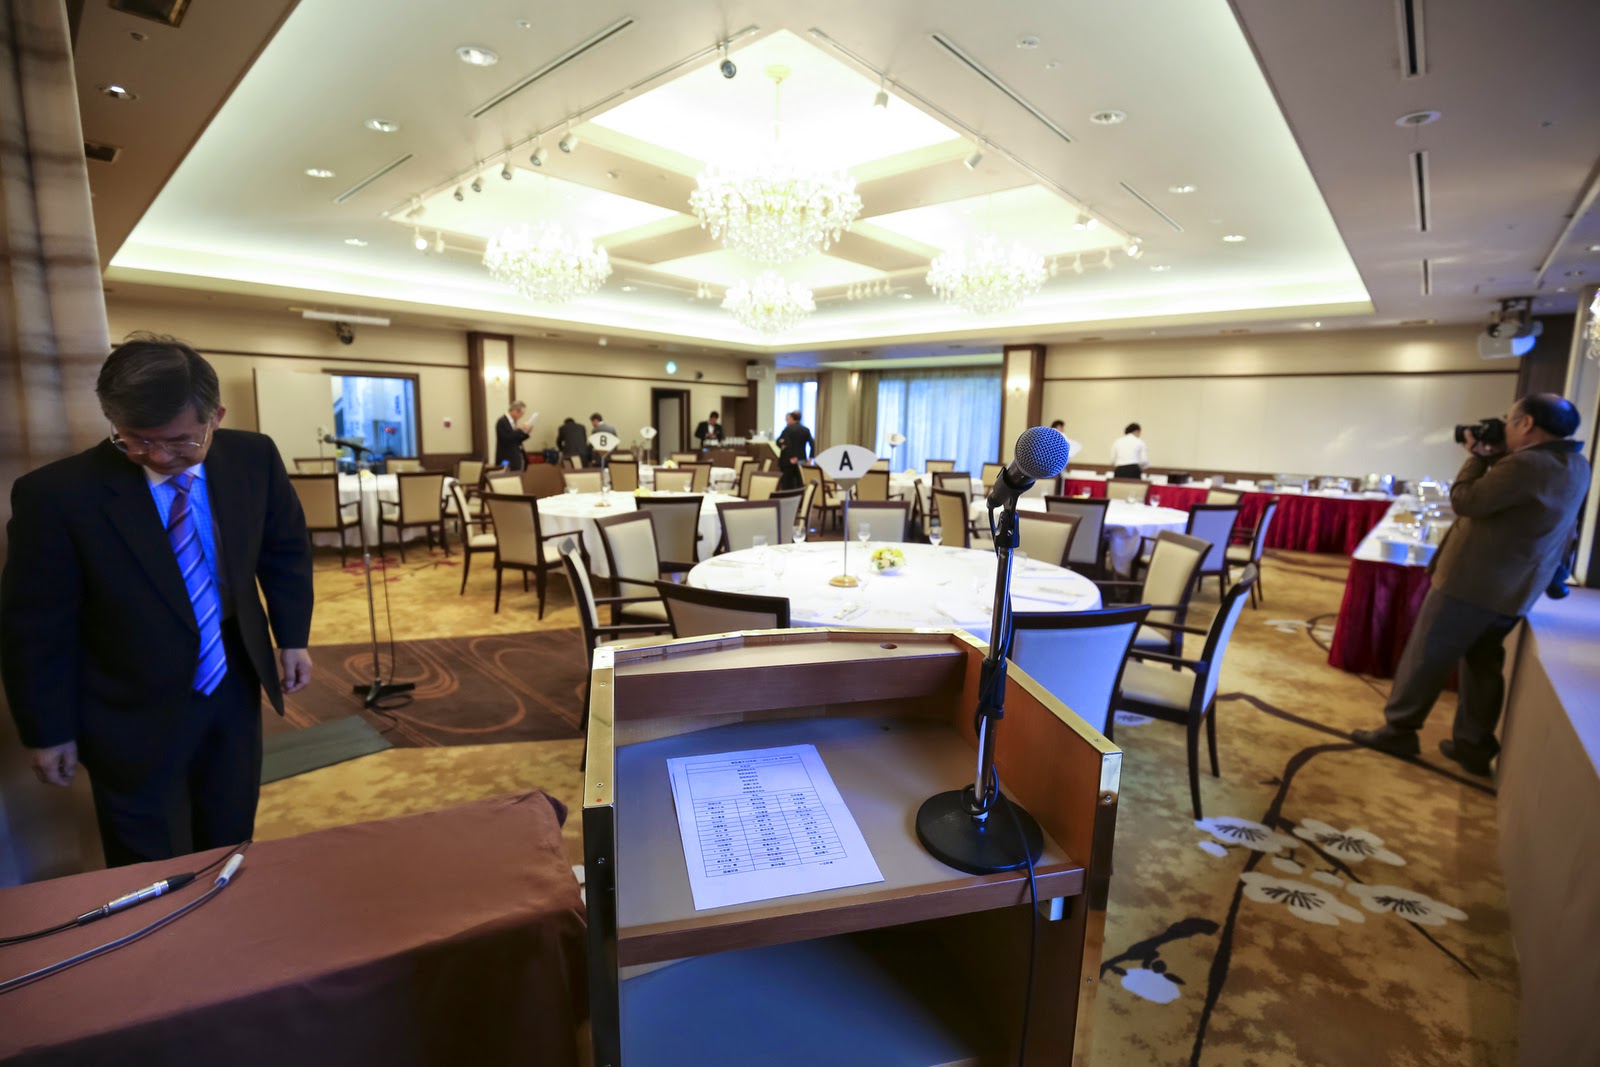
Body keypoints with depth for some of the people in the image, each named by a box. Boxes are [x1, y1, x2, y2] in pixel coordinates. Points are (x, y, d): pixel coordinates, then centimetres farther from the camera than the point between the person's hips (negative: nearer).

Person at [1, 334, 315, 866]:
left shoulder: (253, 458, -12)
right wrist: (49, 730, -3)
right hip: (135, 716, -3)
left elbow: (285, 549, 4)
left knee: (230, 845, 22)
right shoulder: (56, 493, -21)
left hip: (235, 691, 3)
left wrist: (292, 637, 5)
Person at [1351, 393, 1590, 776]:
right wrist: (1496, 459, 7)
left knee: (1426, 657, 1)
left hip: (1470, 582, -9)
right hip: (1515, 590, 9)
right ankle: (1474, 745, 23)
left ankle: (1398, 731, 10)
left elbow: (1465, 501, -16)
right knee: (1483, 665, 16)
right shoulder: (1576, 467, 8)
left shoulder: (1526, 464, -22)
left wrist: (1478, 456, -4)